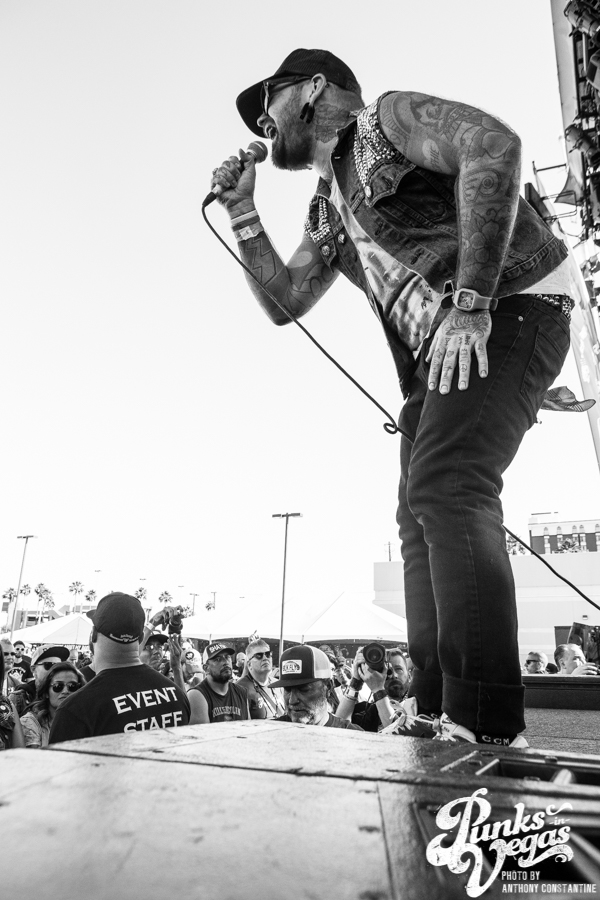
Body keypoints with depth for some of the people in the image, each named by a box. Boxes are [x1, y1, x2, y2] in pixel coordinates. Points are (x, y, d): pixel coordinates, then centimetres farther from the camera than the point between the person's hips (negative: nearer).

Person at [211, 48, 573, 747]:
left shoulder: (388, 118, 3)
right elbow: (283, 302, 25)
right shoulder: (326, 211, 26)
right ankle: (439, 721, 4)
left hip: (509, 309, -8)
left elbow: (494, 144, -17)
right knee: (422, 517, 0)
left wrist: (471, 301, -24)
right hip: (435, 351, 9)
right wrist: (242, 214, 17)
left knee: (445, 486, -25)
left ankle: (487, 729, -22)